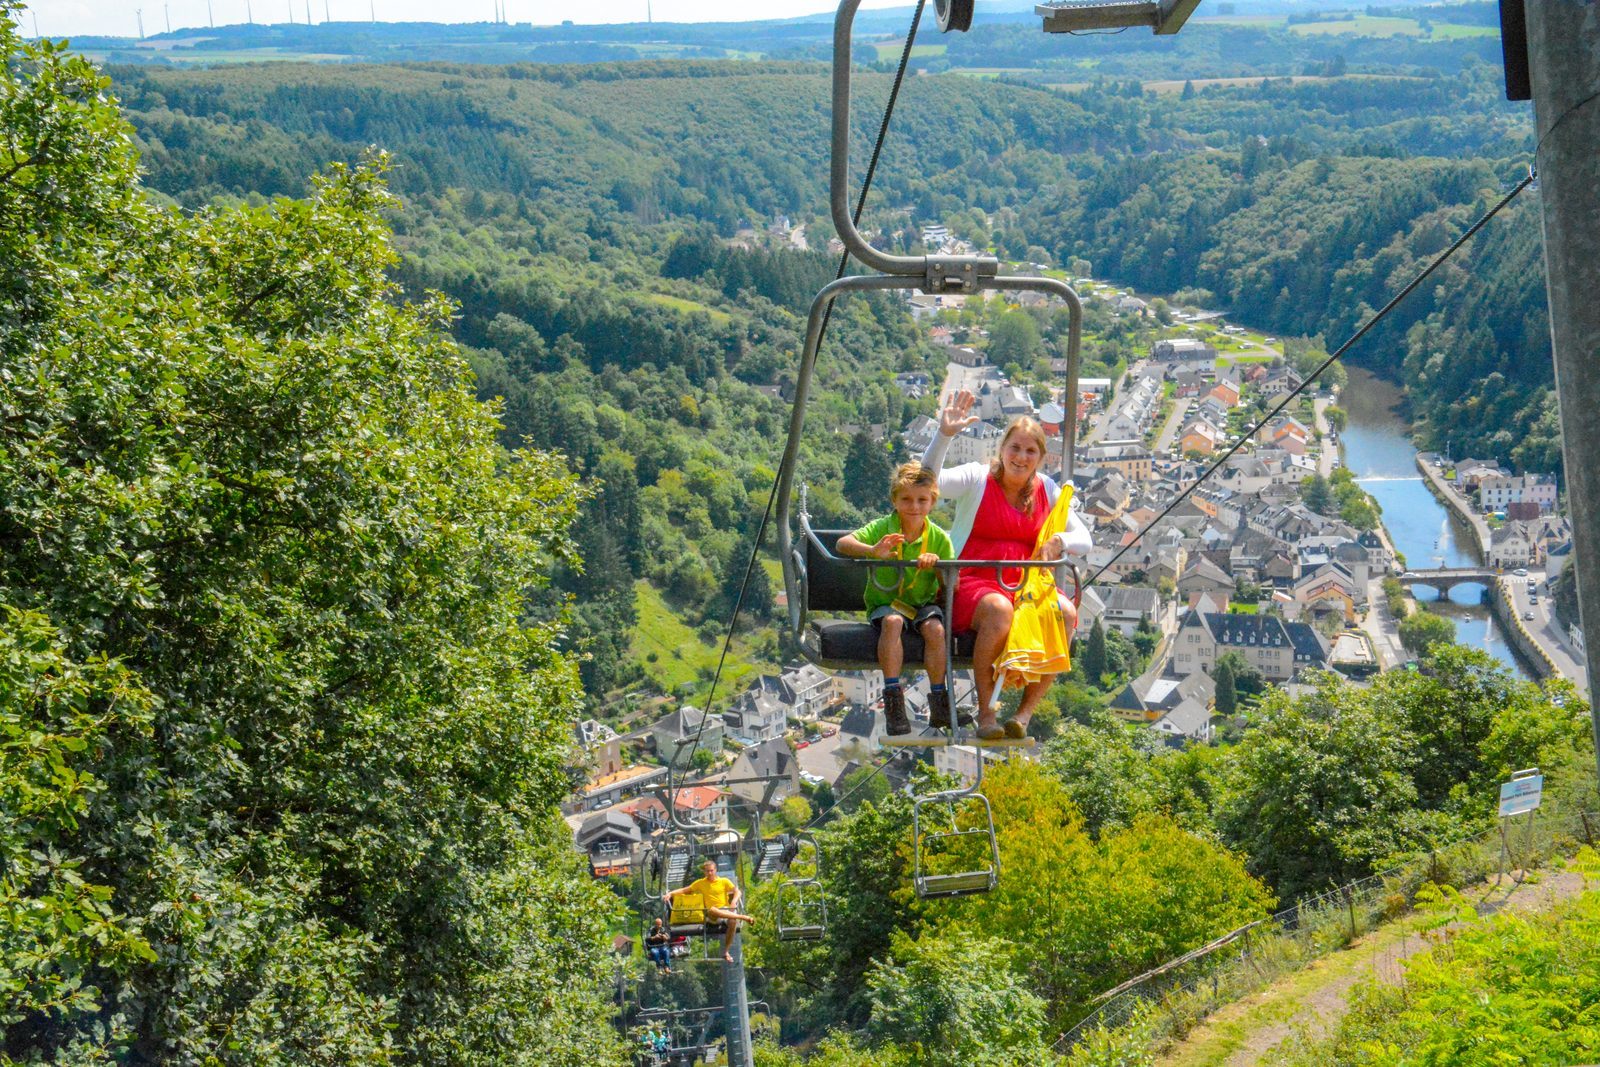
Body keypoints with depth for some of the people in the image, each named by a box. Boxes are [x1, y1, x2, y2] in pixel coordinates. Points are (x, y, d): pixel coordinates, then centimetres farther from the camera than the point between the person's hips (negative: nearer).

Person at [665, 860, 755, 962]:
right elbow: (684, 890, 14)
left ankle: (726, 952, -22)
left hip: (726, 910, 1)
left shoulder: (724, 881, 11)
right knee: (712, 910, -40)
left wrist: (734, 901, -16)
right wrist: (670, 894, -1)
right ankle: (742, 917, -40)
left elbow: (737, 892, 4)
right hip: (712, 915, -1)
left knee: (733, 922, -36)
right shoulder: (700, 883, 14)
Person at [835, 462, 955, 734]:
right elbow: (842, 544, -20)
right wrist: (872, 550, -39)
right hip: (884, 602, -1)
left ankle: (939, 699, -17)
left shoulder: (938, 537, 0)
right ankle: (892, 698, -33)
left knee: (935, 628, -30)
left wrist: (938, 565, -26)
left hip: (923, 602, 2)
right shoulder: (882, 528, -5)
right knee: (892, 622, -34)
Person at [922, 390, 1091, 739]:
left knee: (1066, 613, -28)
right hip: (972, 584, -4)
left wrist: (1060, 542, -14)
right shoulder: (977, 479, 2)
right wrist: (944, 434, -29)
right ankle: (986, 711, -27)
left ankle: (1025, 713, -23)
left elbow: (1084, 541, 10)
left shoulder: (1047, 490, 12)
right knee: (999, 609, -39)